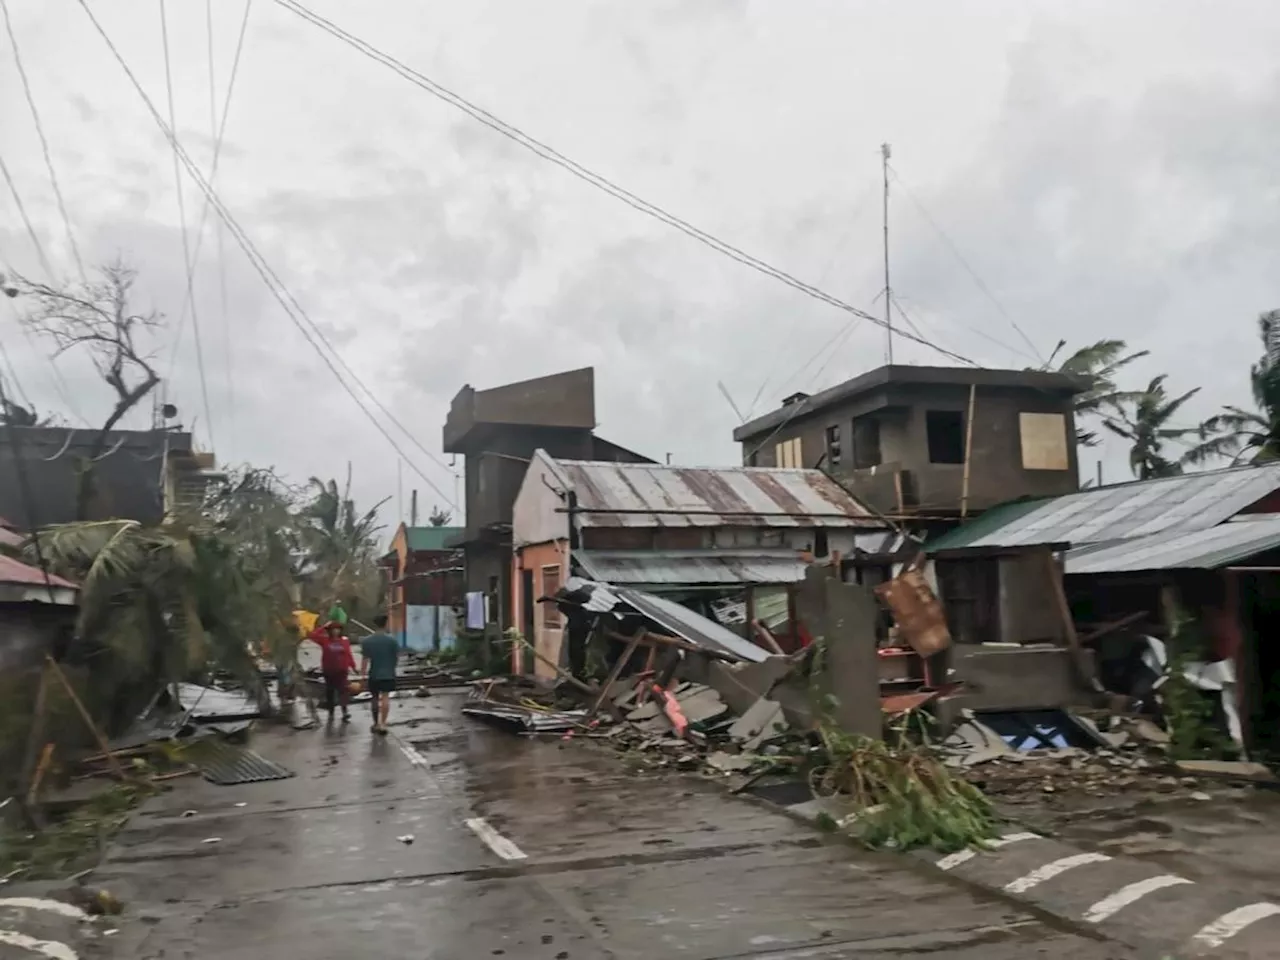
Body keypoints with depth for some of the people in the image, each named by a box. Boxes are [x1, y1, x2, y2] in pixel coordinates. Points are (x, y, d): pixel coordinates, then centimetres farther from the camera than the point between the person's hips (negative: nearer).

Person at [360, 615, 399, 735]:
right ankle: (382, 723, -11)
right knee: (385, 698, -1)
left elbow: (365, 658, -8)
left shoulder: (367, 640, -7)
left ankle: (376, 724, 26)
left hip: (374, 674, 1)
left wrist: (363, 671, 2)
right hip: (388, 674, -1)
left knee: (375, 699, 15)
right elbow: (397, 656, -2)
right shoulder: (392, 639, -8)